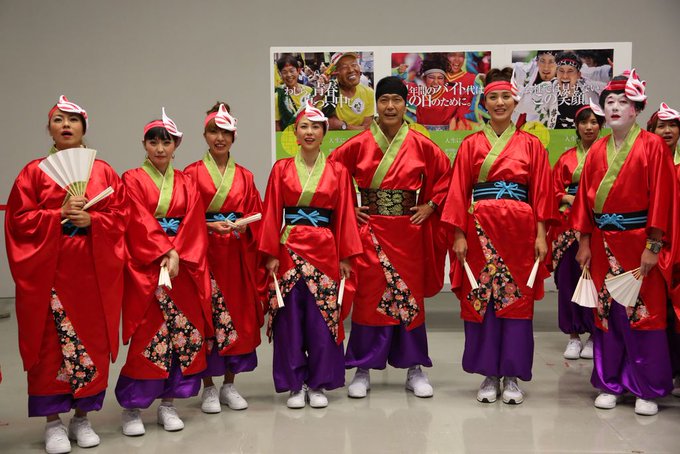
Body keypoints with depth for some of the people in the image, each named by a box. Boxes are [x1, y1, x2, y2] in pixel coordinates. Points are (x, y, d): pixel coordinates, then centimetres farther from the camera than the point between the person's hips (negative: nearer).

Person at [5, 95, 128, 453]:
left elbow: (119, 216, 5)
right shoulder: (34, 171, 5)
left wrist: (91, 219, -13)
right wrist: (59, 215, -14)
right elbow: (19, 220, -1)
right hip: (49, 271, -2)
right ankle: (53, 423, 10)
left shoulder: (104, 172, 10)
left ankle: (82, 418, 17)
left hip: (94, 272, 2)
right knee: (53, 343, -2)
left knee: (93, 343, 3)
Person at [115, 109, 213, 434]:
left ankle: (168, 404, 13)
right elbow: (141, 224, -8)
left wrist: (177, 254, -11)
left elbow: (194, 224, 3)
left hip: (184, 265, 4)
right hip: (146, 266, -4)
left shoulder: (186, 183, 13)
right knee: (149, 336, -8)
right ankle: (131, 407, 5)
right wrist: (166, 252, -17)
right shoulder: (132, 180, 3)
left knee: (186, 332, 1)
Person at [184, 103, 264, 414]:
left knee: (239, 317, 4)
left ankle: (229, 385, 17)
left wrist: (244, 228, -10)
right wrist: (211, 226, -17)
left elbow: (256, 217, 10)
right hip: (204, 253, -3)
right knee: (207, 317, -4)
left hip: (237, 256, 3)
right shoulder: (193, 173, 2)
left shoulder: (245, 177, 11)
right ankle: (208, 388, 9)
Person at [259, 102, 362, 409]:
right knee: (289, 318, 2)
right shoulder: (281, 169, 6)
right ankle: (295, 384, 15)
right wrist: (271, 254, -4)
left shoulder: (337, 172, 6)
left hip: (325, 251, 0)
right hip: (289, 250, 0)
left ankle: (319, 384, 15)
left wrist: (345, 256, 1)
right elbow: (272, 214, 3)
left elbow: (344, 216, 5)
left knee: (323, 317, 1)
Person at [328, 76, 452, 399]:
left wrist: (430, 206, 4)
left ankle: (414, 369, 17)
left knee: (410, 296, 6)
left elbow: (445, 173, 13)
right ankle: (362, 371, 12)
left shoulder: (421, 145, 2)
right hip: (370, 231, -1)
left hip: (408, 231, 1)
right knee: (369, 296, 1)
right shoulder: (358, 145, -1)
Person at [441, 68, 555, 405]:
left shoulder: (531, 144, 8)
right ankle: (489, 375, 13)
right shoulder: (471, 145, 8)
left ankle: (512, 376, 12)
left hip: (519, 229, 0)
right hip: (480, 229, 0)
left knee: (517, 298, 2)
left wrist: (541, 235, -3)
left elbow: (541, 192, 5)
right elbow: (458, 192, 3)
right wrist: (459, 235, -4)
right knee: (479, 298, 1)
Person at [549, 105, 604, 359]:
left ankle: (594, 334, 9)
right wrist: (572, 199, -8)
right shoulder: (566, 158, 11)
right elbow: (555, 191, 9)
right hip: (570, 224, 2)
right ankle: (573, 336, 10)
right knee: (569, 277, 0)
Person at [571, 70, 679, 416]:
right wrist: (584, 242, 4)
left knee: (644, 314, 1)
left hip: (639, 243, -4)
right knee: (607, 313, 8)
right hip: (603, 244, 4)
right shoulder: (597, 151, 9)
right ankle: (610, 384, 20)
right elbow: (586, 197, 9)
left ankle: (648, 390, 13)